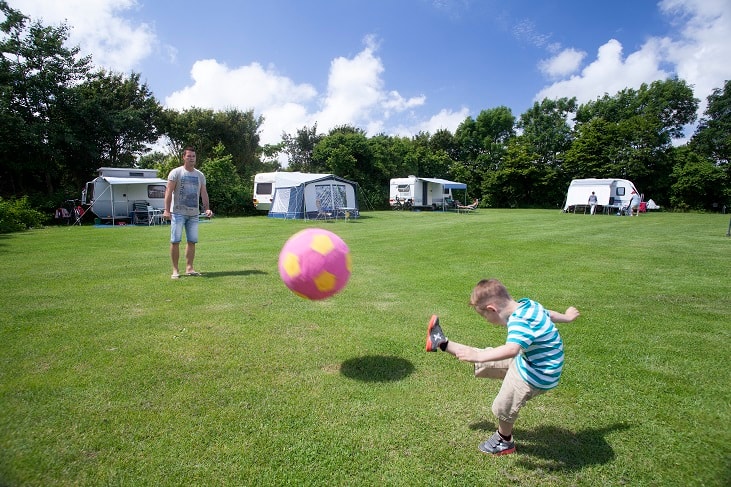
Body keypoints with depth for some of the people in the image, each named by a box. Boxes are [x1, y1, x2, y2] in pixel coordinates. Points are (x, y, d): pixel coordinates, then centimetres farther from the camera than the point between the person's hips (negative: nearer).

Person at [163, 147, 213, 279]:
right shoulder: (176, 173, -1)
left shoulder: (200, 175, 13)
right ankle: (175, 269, 3)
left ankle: (189, 268, 13)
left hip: (193, 213, 5)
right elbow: (169, 192, -7)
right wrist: (167, 210, -17)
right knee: (175, 241, -3)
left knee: (192, 241, 5)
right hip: (178, 212, -4)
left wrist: (207, 208, -4)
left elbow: (204, 193, 11)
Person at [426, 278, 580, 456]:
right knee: (485, 358, 13)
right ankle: (442, 344, 25)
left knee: (504, 407, 9)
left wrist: (478, 356, -48)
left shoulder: (519, 320, -33)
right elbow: (549, 314, 13)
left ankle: (504, 442, 35)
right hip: (528, 360, 8)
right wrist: (566, 317, 34)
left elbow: (512, 349, -49)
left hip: (536, 375, -8)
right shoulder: (527, 304, -6)